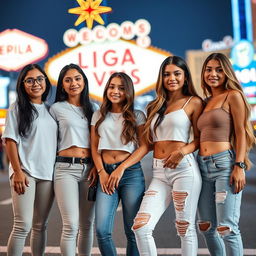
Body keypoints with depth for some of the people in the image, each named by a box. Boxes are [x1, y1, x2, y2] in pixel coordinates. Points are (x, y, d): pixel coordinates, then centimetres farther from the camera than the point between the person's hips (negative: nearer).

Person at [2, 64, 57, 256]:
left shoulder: (50, 110, 15)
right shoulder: (17, 108, 2)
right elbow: (10, 141, -5)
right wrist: (18, 172, -13)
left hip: (48, 174, 4)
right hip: (25, 172, -4)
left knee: (41, 226, 9)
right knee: (23, 225, -9)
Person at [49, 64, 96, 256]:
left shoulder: (92, 109, 14)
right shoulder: (56, 108, 5)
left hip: (89, 169, 4)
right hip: (66, 168, -3)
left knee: (87, 224, 7)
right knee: (71, 226, -9)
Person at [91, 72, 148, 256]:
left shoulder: (137, 116, 7)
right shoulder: (99, 116, 14)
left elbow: (144, 146, -1)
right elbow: (94, 147, 11)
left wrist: (121, 169, -10)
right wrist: (102, 173, -3)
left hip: (131, 173, -2)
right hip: (106, 173, 2)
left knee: (133, 231, 0)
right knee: (102, 230, -10)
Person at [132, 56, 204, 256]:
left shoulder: (193, 102, 4)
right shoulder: (156, 106, 18)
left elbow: (199, 138, 3)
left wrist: (183, 151, -15)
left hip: (184, 169, -4)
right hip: (159, 173, 5)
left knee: (185, 228, 0)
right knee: (140, 227, -7)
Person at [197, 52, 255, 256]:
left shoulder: (233, 96, 0)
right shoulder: (206, 101, 19)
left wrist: (239, 167, -15)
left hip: (225, 164, -7)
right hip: (203, 166, 7)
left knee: (227, 228, -8)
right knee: (207, 227, 11)